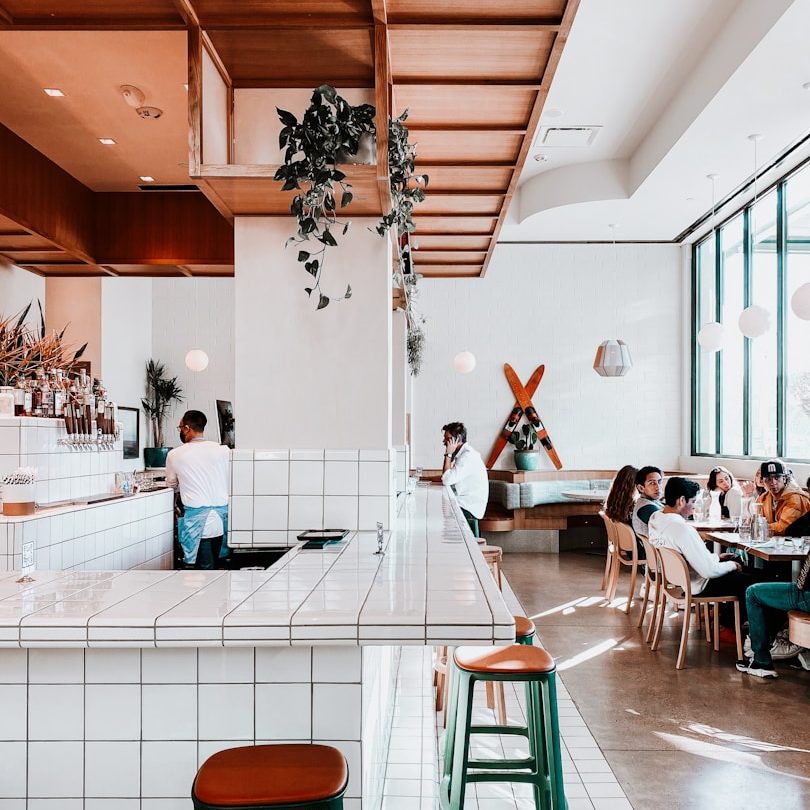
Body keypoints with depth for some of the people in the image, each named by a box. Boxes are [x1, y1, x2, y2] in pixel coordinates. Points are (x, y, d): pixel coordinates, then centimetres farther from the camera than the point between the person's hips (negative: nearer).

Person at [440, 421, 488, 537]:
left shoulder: (468, 456, -20)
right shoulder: (461, 453, 11)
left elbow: (447, 480, -25)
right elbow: (446, 477, 13)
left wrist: (448, 455, -17)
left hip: (470, 507, -9)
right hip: (464, 502, 9)